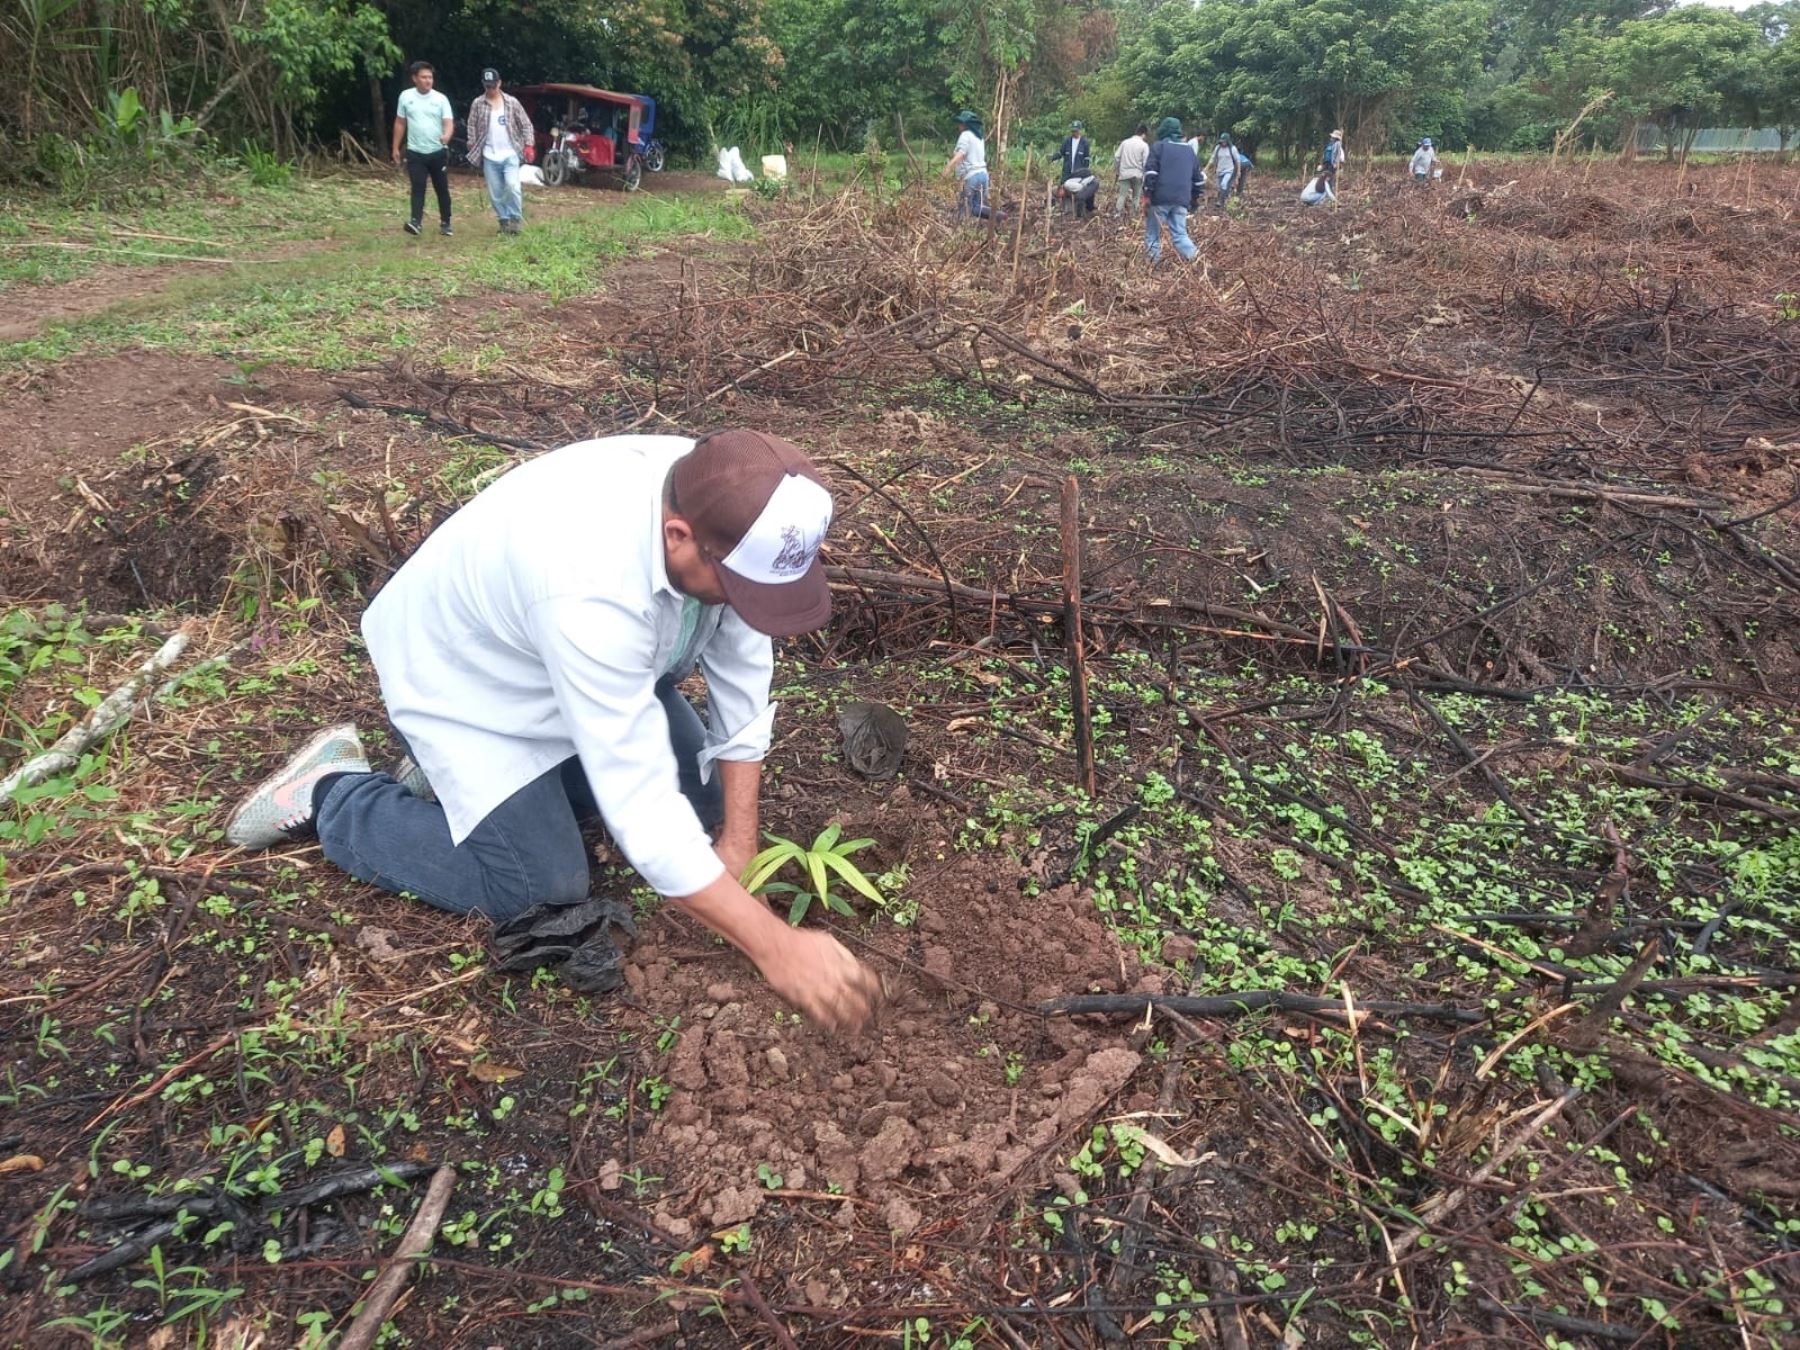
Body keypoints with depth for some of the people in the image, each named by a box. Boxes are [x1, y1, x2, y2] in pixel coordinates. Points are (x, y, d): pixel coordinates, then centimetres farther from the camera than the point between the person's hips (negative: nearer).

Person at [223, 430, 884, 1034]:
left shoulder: (721, 503, -23)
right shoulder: (592, 588, -44)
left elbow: (742, 677, -12)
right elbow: (640, 806, -41)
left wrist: (739, 845, -12)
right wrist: (775, 946, -38)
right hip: (464, 679, -7)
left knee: (703, 796, 6)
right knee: (543, 897, -10)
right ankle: (333, 793, 9)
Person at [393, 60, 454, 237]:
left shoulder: (441, 99, -3)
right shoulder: (405, 96, 1)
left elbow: (449, 123, -11)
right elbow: (400, 123, 8)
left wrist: (447, 136, -34)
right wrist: (396, 148, 8)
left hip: (438, 152, 0)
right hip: (415, 153, 0)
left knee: (442, 189, 8)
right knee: (418, 189, -8)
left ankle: (445, 223, 18)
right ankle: (416, 221, -17)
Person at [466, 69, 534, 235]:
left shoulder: (512, 102, 2)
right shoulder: (477, 104, 3)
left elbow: (526, 125, 5)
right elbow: (472, 127, 7)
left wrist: (528, 145, -5)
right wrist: (472, 148, 0)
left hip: (510, 154, -2)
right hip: (489, 157, 2)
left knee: (512, 186, -21)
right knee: (495, 193, 3)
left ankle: (515, 219, -3)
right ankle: (504, 220, 18)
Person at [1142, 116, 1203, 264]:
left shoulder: (1159, 146, 2)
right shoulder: (1189, 150, 20)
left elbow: (1150, 172, -10)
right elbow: (1198, 178, 23)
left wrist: (1147, 195, -10)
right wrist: (1194, 198, 30)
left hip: (1160, 198, -5)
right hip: (1181, 200, 5)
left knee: (1153, 231, 8)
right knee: (1180, 233, 7)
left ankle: (1154, 260, 6)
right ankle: (1192, 255, -15)